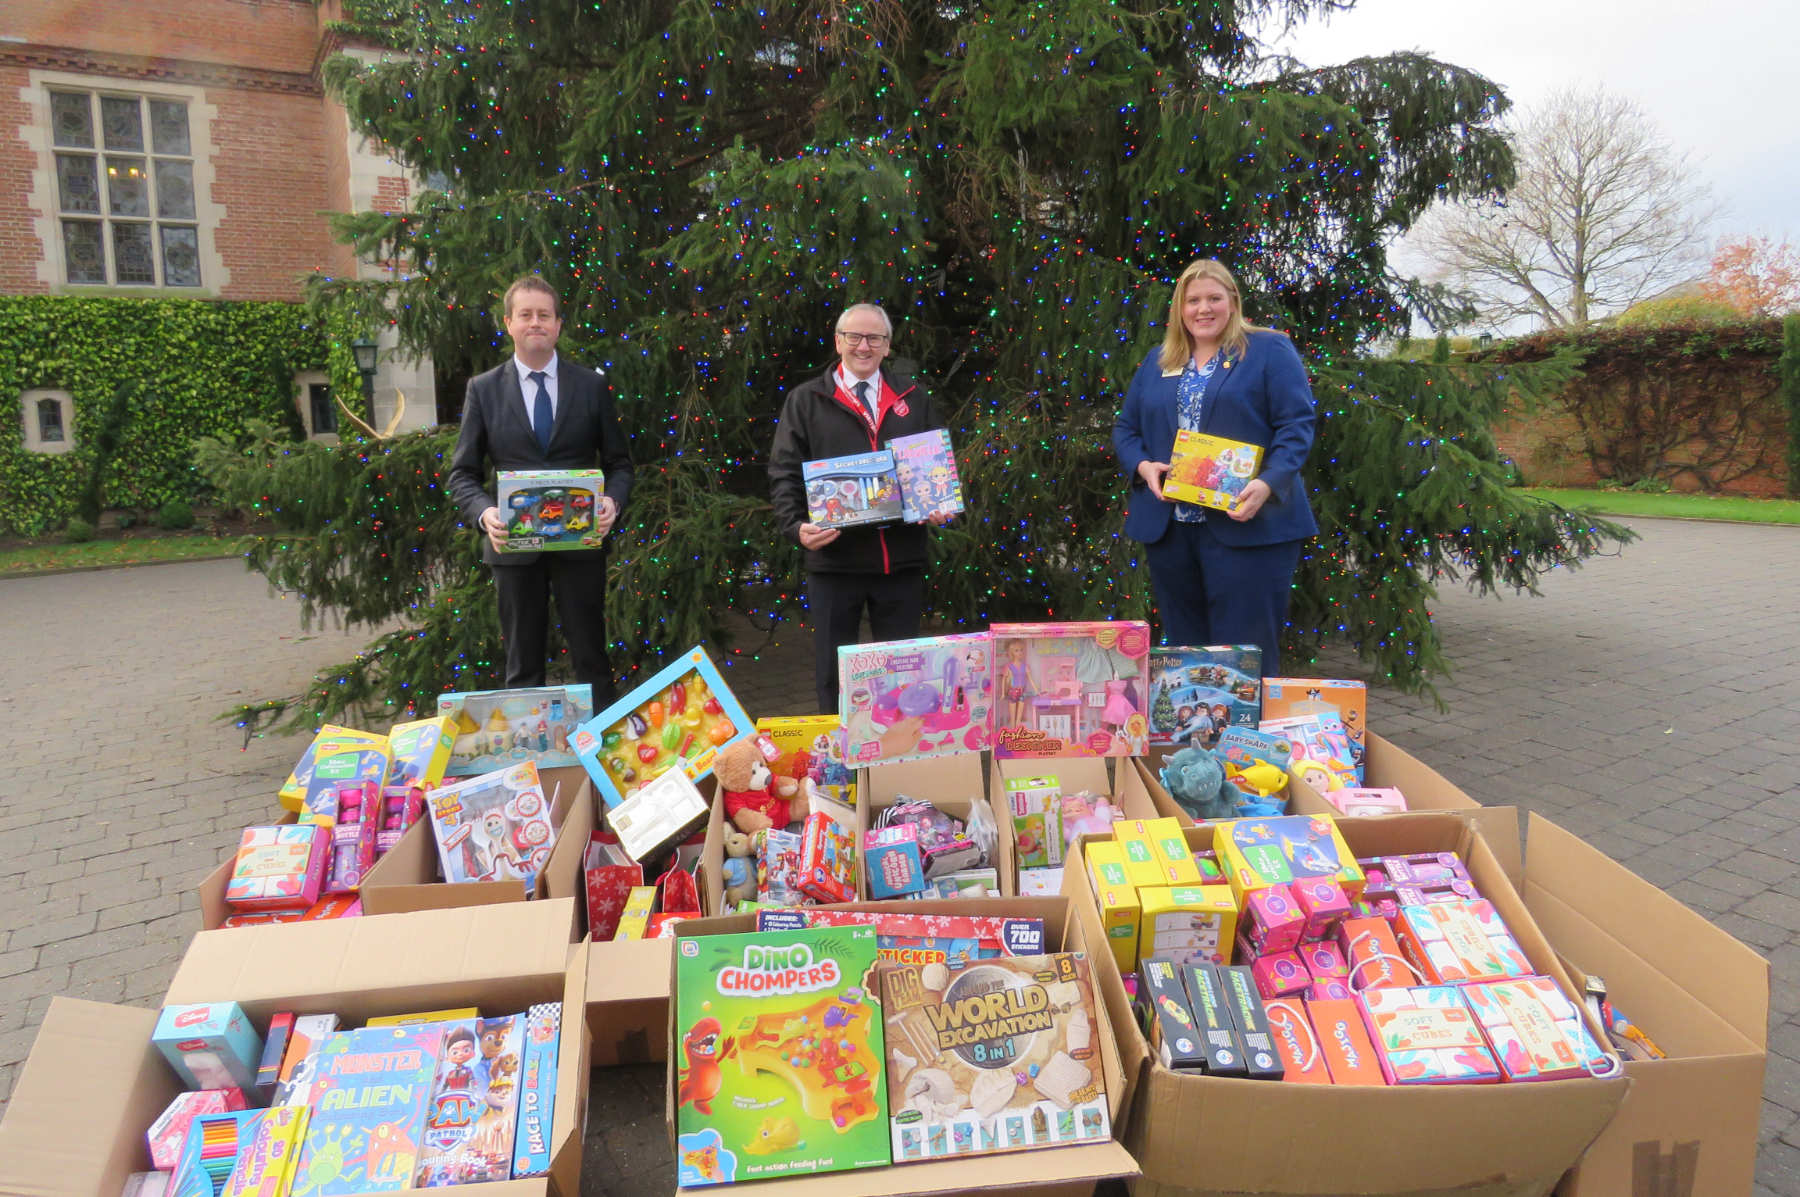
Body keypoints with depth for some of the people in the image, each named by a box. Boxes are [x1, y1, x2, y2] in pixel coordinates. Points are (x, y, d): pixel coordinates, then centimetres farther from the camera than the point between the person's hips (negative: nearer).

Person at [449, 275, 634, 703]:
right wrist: (484, 512, -16)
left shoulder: (592, 385, 3)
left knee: (591, 658, 6)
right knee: (523, 664, 11)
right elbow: (463, 473, 4)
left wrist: (612, 501, -14)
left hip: (580, 541, 0)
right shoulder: (483, 389, 4)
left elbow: (618, 461, 7)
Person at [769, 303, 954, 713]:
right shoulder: (805, 401, 5)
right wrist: (797, 525, -15)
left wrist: (941, 508, -4)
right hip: (834, 559, -2)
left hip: (902, 559, 2)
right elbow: (784, 473, 1)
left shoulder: (912, 397, 12)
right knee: (833, 672, 6)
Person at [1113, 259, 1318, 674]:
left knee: (1246, 651, -2)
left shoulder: (1269, 351, 2)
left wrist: (1267, 484, -22)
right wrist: (1143, 466, -5)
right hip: (1168, 527, 5)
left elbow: (1297, 424, -6)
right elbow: (1125, 427, 17)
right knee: (1183, 646, 12)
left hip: (1246, 526, -4)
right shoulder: (1158, 362, 16)